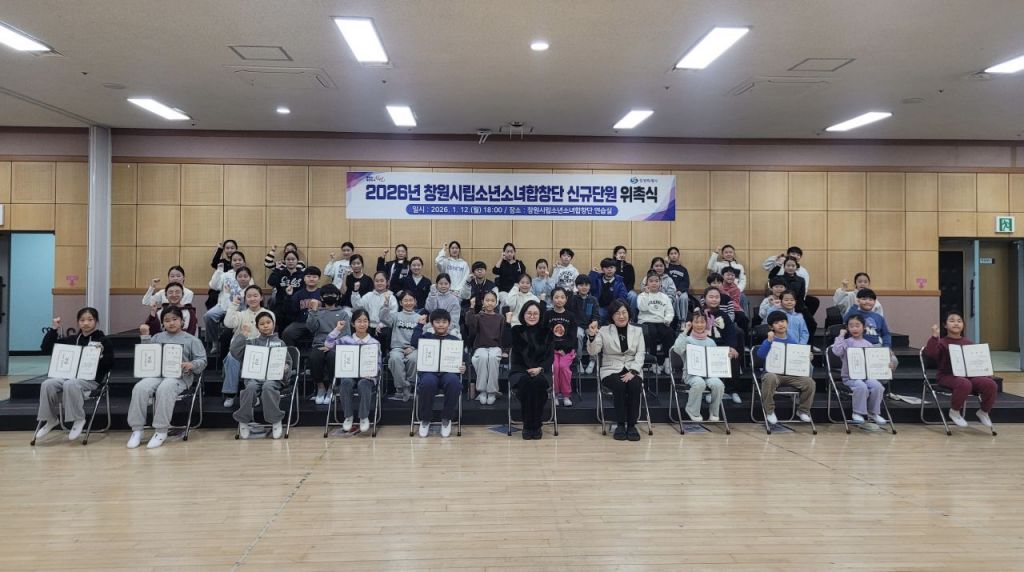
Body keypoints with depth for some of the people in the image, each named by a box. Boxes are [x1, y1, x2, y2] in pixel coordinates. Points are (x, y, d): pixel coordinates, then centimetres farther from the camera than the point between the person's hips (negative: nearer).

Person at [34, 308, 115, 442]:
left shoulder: (103, 340, 3)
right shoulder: (72, 339, 16)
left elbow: (110, 363, -4)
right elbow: (46, 349, 14)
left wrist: (99, 355, -21)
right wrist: (54, 329, 7)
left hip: (91, 379, -5)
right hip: (69, 375, 5)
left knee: (70, 384, -35)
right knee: (47, 384, -22)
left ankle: (78, 419, -18)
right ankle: (50, 419, -4)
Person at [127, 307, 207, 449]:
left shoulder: (191, 340, 11)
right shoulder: (157, 338, 23)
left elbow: (202, 360, 4)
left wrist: (191, 365, -17)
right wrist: (145, 337, 8)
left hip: (179, 376, -4)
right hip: (156, 374, 4)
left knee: (164, 389, -36)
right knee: (140, 388, -27)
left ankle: (161, 431, -28)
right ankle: (137, 430, -17)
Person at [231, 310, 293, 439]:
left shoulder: (279, 343, 21)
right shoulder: (252, 343, 21)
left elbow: (288, 361, 16)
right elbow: (235, 352, 6)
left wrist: (285, 368, -7)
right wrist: (243, 336, 2)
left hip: (273, 377, -1)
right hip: (254, 376, 1)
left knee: (268, 387, -35)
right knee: (250, 388, -33)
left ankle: (276, 421, -26)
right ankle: (243, 421, -18)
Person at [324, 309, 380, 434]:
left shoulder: (374, 343, 6)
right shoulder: (346, 340, 7)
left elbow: (377, 365, 4)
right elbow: (328, 345, -6)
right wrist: (337, 330, -6)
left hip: (367, 377, -1)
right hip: (349, 375, 1)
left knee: (363, 384, -35)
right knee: (346, 383, -33)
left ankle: (364, 417, -18)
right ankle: (348, 416, -14)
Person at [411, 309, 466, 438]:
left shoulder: (455, 340, 21)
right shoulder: (427, 337, 21)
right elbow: (415, 343, -1)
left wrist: (463, 368, -10)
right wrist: (420, 325, 3)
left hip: (448, 372, 0)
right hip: (429, 371, 0)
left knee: (454, 382, -37)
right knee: (428, 382, -38)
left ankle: (446, 419, -15)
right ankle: (425, 420, -13)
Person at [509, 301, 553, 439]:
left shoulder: (546, 332, 13)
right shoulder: (516, 331, 11)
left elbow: (550, 355, 4)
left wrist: (540, 368, -13)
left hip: (541, 371, 1)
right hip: (520, 371, 0)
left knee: (538, 382, -37)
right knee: (525, 382, -37)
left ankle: (537, 425, -22)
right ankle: (527, 426, -23)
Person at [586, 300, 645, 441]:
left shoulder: (637, 331, 13)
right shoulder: (604, 331, 8)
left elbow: (640, 354, 4)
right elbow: (593, 351, -3)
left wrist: (632, 371, -13)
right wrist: (592, 336, -23)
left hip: (632, 370, 1)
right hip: (611, 371, -1)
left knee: (634, 385, -31)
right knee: (619, 385, -32)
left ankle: (632, 425, -19)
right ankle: (620, 424, -18)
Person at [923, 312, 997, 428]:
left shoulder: (968, 342, 15)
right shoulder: (942, 342, 0)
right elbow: (930, 353, -19)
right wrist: (934, 337, -27)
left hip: (969, 375, 5)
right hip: (948, 376, -5)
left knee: (990, 384, -20)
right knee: (964, 384, -38)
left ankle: (984, 412, 8)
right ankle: (954, 412, -10)